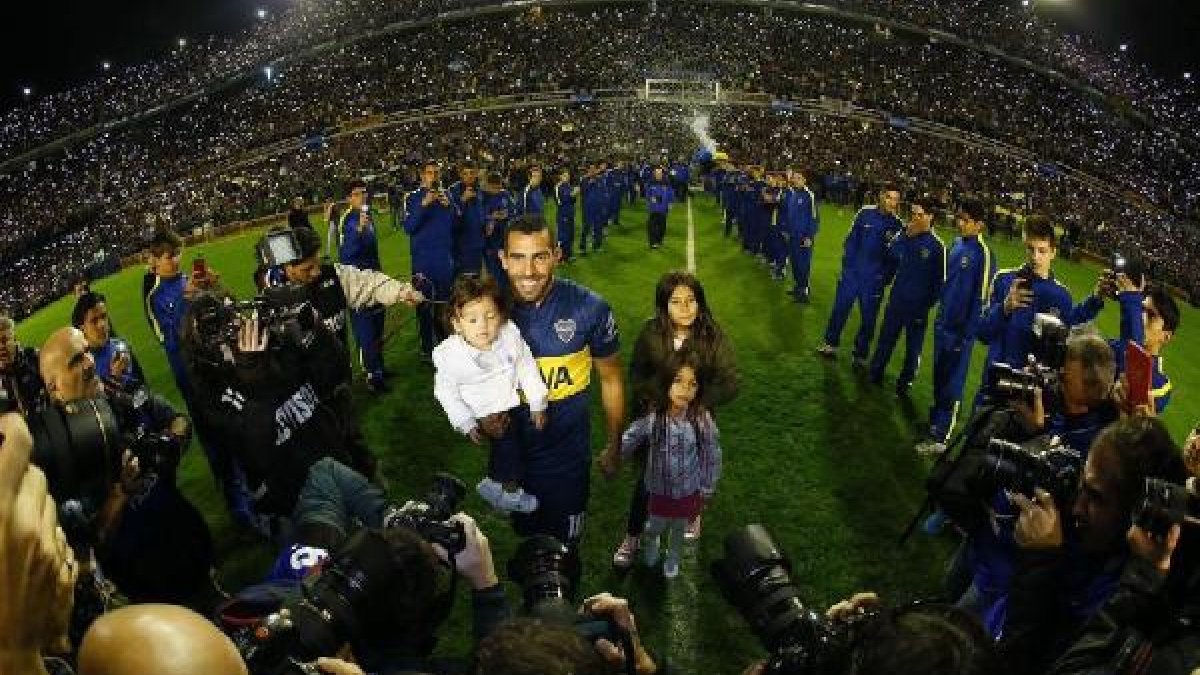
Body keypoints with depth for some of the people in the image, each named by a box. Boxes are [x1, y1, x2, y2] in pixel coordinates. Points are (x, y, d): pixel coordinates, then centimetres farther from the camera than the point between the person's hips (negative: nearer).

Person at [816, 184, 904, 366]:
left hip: (875, 279, -1)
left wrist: (885, 278, -6)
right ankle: (830, 344, 27)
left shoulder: (897, 224, -7)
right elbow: (851, 240, 2)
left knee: (868, 317, 8)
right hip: (852, 273, 1)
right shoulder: (865, 213, -5)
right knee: (840, 309, 10)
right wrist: (846, 266, -1)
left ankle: (861, 354, 22)